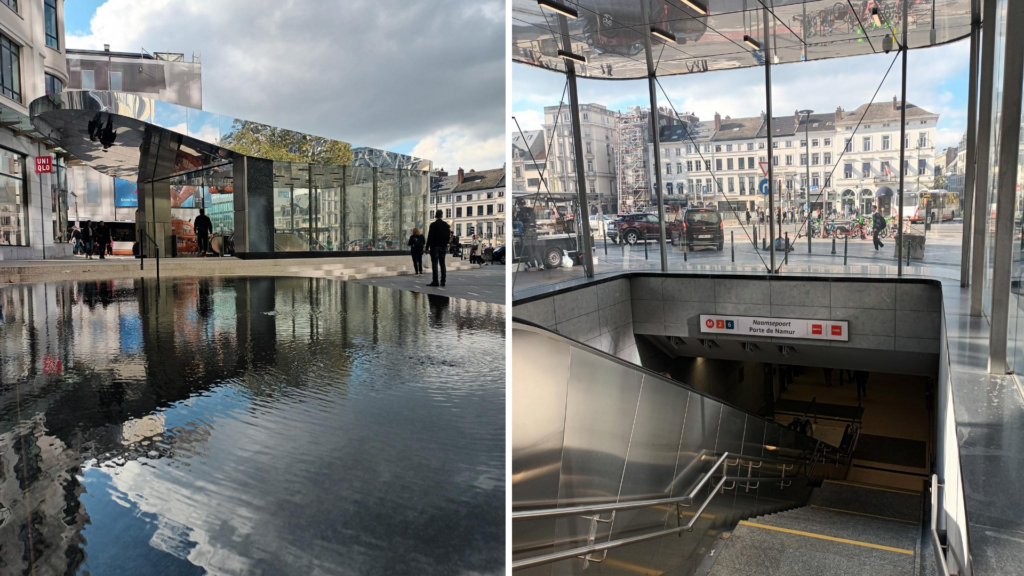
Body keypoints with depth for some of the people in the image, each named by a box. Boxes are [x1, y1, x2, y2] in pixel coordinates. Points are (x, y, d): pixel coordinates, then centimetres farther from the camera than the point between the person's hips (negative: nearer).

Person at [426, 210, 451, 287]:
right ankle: (443, 281, 7)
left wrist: (427, 247, -7)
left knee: (434, 264, -5)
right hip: (443, 246, 5)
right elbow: (449, 236, 9)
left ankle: (435, 281, -9)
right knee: (442, 264, 9)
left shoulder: (433, 225, -9)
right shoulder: (446, 225, 7)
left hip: (434, 246, -5)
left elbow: (430, 237, -11)